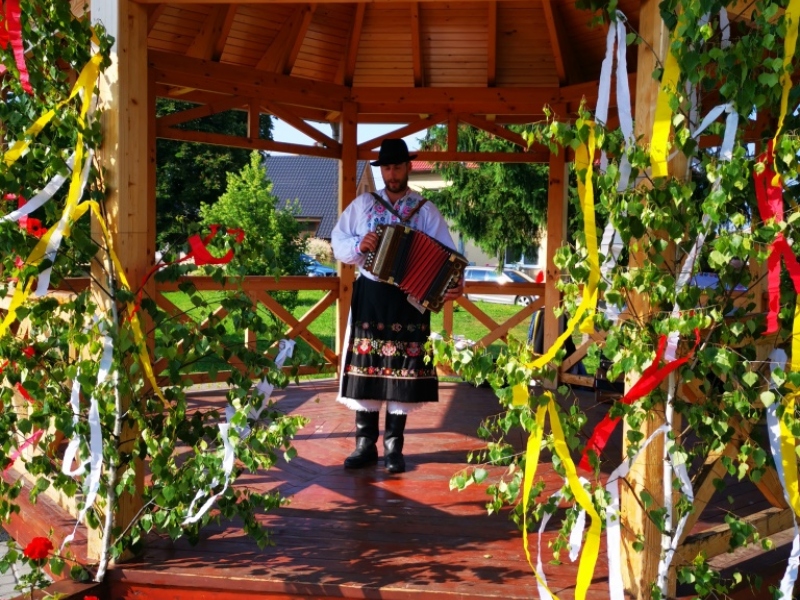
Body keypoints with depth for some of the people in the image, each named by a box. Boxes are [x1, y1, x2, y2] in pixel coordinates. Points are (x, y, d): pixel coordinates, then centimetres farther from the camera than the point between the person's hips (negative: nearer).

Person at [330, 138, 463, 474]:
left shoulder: (425, 210, 4)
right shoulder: (363, 204, 9)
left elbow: (447, 253, -6)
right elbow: (337, 242, 7)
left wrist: (454, 283, -24)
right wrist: (358, 246, -14)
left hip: (410, 299, -1)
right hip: (369, 296, 1)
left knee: (402, 369, 1)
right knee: (365, 367, 2)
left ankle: (394, 446, 12)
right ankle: (365, 444, 13)